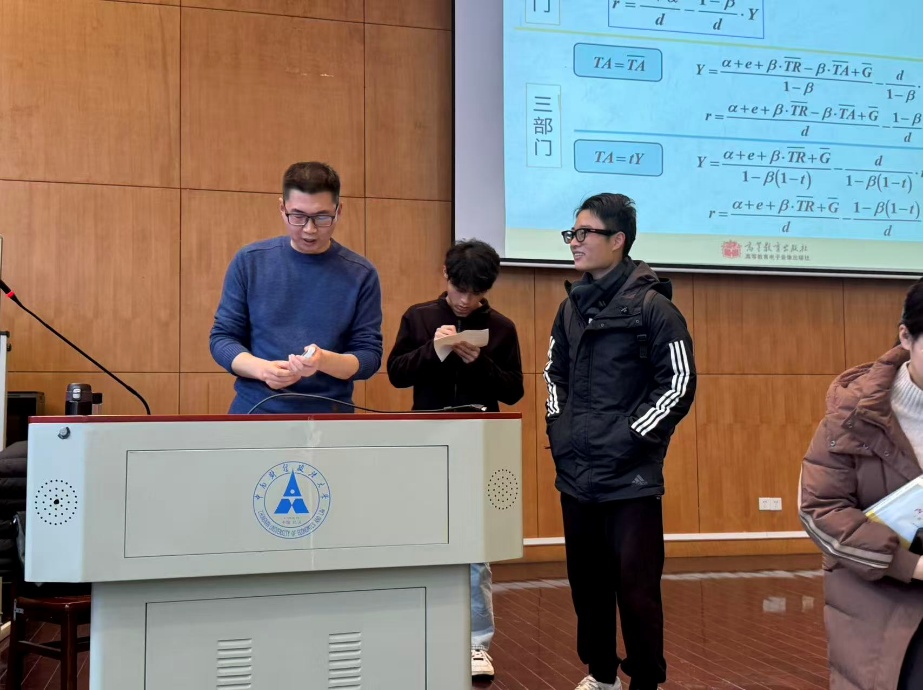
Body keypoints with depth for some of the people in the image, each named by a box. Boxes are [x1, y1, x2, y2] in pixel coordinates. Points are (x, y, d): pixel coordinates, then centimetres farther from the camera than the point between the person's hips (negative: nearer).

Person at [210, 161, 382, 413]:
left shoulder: (360, 274, -1)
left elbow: (369, 354, -1)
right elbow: (222, 337, 4)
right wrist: (261, 368, -16)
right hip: (255, 413, 1)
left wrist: (324, 361, -22)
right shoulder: (250, 261, 2)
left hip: (328, 423, -1)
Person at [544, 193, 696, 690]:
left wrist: (632, 438, -13)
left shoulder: (652, 305, -8)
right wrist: (558, 429, 10)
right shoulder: (572, 305, 11)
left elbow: (679, 384, -10)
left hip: (631, 475, -6)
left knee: (635, 585, -1)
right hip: (576, 473, 6)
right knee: (586, 580, 15)